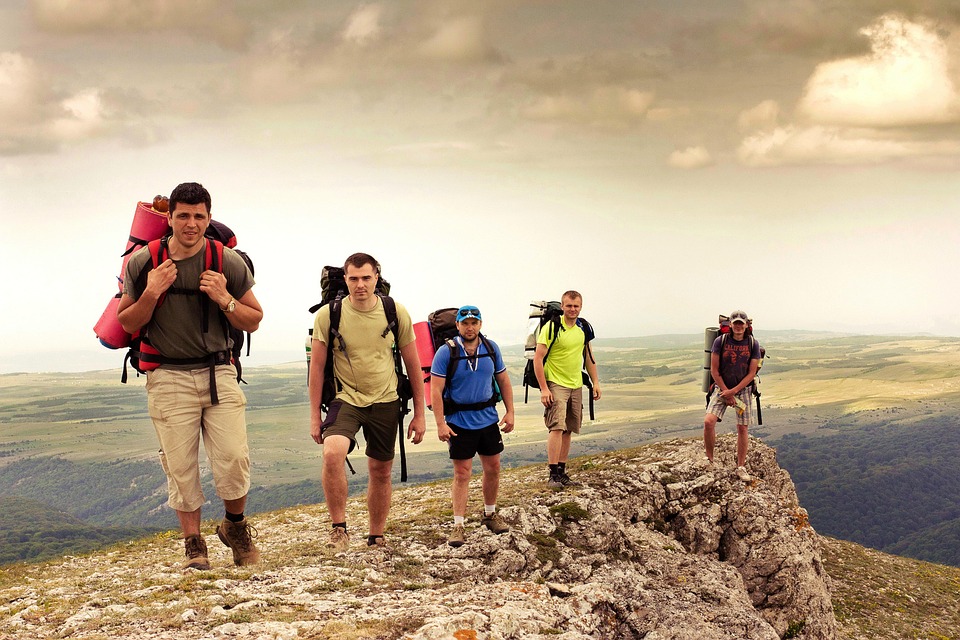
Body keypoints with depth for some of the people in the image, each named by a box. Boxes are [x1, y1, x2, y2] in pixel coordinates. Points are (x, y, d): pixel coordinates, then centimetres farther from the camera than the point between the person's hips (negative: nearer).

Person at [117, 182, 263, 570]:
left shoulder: (229, 263, 2)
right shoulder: (143, 263, 2)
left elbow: (253, 321, 9)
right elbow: (128, 324, 9)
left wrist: (224, 299, -11)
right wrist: (151, 295, -10)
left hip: (219, 374, 0)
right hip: (168, 378, 0)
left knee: (234, 459, -7)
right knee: (180, 466, -1)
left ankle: (235, 527, 20)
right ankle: (193, 545, 12)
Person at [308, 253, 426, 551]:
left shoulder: (396, 313, -5)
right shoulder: (327, 315, -9)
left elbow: (413, 365, 3)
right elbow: (317, 366, -2)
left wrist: (419, 414, 4)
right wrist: (315, 416, -2)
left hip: (385, 403, 2)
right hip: (345, 400, -2)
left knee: (381, 472, 11)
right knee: (333, 453, -29)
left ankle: (376, 539, 29)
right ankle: (339, 528, -13)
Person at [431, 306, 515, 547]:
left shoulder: (491, 348, 2)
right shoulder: (446, 352, -11)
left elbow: (503, 381, 11)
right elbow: (436, 391, -13)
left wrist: (510, 412, 4)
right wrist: (440, 424, -19)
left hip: (488, 418, 4)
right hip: (460, 422, -4)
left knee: (493, 468, 12)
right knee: (462, 474, -3)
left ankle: (490, 514, 32)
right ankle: (458, 525, 4)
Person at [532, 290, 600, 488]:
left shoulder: (584, 327, 6)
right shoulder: (551, 327, -12)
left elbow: (588, 355, 19)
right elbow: (538, 359, -13)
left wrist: (595, 382, 14)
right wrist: (544, 388, -18)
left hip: (576, 386, 6)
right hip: (555, 384, -6)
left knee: (568, 430, 10)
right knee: (556, 427, -16)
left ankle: (562, 471, 18)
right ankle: (553, 474, -14)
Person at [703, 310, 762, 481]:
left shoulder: (753, 344, -4)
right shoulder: (720, 341, -6)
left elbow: (751, 373, -4)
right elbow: (714, 371, -5)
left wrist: (733, 391, -13)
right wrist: (726, 393, -9)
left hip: (743, 389, 1)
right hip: (723, 388, -1)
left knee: (742, 428, 3)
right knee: (708, 421, -18)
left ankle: (741, 467, 15)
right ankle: (709, 460, -2)